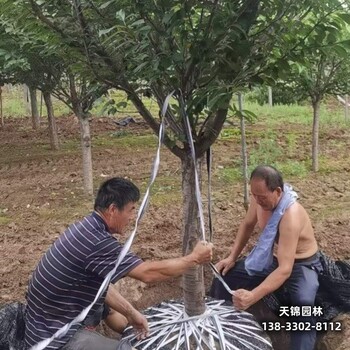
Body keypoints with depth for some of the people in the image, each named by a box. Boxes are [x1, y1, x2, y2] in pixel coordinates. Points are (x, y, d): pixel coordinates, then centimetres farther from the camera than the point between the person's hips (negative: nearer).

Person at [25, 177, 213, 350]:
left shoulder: (86, 228, 0)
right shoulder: (97, 242, -29)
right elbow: (148, 273, -22)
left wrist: (131, 313, 10)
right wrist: (194, 258, -11)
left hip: (52, 319, 10)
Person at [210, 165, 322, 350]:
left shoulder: (291, 216, -37)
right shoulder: (260, 197, -16)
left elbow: (285, 269, -41)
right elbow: (247, 225, 5)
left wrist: (252, 296, -51)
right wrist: (232, 257, -3)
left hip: (301, 264, -6)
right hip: (271, 256, 7)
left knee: (303, 305, -36)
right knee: (225, 276, -2)